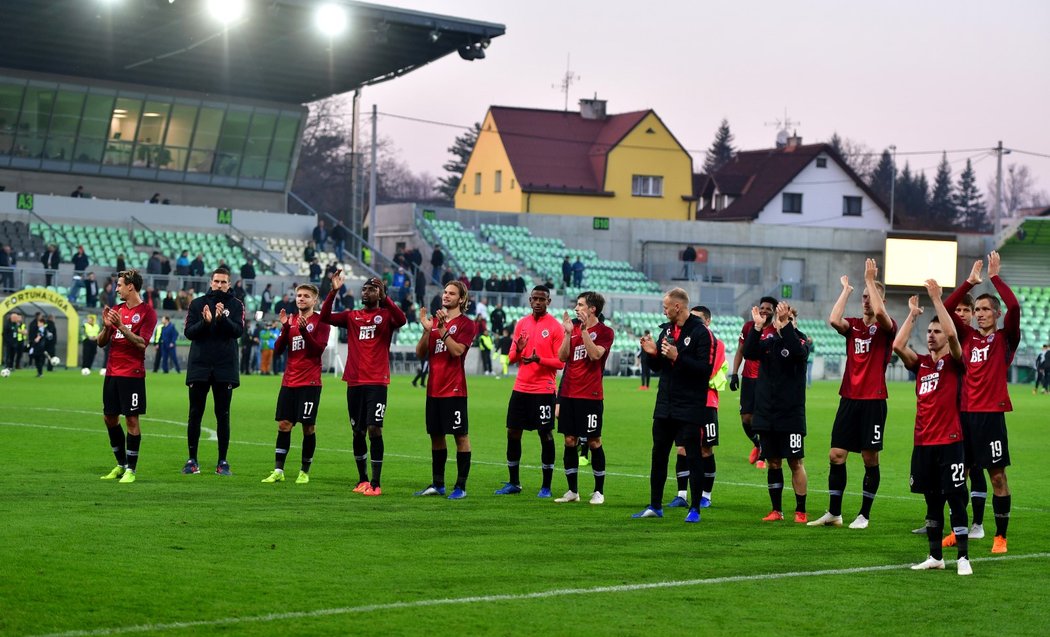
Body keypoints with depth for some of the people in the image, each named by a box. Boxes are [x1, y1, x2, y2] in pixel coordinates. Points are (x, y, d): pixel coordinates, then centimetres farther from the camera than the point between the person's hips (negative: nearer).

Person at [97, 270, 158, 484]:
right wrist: (107, 326, -7)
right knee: (109, 418, 10)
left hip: (132, 374, -7)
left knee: (132, 419, -7)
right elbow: (101, 342, 12)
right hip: (112, 373, 7)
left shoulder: (147, 312, -5)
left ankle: (131, 469, -1)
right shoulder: (116, 310, 13)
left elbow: (142, 343, -15)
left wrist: (121, 326, -22)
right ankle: (121, 464, 23)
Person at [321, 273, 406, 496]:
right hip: (354, 383, 4)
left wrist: (384, 297, -27)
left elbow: (401, 320, -20)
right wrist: (333, 292, -10)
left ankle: (375, 483, -8)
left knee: (374, 429, -11)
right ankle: (362, 480, 20)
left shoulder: (385, 315, 2)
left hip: (376, 383, -4)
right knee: (358, 432, 8)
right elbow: (325, 317, 0)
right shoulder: (352, 316, 12)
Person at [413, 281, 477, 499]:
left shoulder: (465, 323, -4)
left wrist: (442, 329, -21)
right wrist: (426, 330, -6)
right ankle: (437, 484, 20)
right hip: (434, 389, 6)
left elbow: (457, 350, -18)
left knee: (461, 436, -3)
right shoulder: (434, 321, 12)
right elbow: (420, 353, 8)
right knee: (436, 435, 11)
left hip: (454, 389, -6)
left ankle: (461, 486, 1)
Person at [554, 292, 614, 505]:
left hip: (590, 396, -5)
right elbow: (562, 356, 3)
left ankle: (599, 491, 8)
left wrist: (584, 330, -21)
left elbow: (595, 354, -20)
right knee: (569, 441, 5)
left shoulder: (605, 331, -4)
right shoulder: (573, 327, 11)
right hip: (568, 393, 5)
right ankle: (573, 491, 12)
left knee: (593, 441, -1)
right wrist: (568, 333, -7)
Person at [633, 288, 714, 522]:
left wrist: (678, 357, -24)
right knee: (658, 455, 10)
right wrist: (652, 353, -3)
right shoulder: (667, 330, 11)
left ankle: (695, 509, 6)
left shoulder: (701, 333, -11)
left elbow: (705, 368, -19)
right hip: (664, 406, 7)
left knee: (693, 456, -1)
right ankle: (655, 506, 19)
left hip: (690, 408, -7)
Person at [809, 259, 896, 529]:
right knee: (836, 456, 2)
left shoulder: (887, 327, -2)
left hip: (873, 401, -4)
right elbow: (834, 320, -13)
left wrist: (870, 279, -18)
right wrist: (846, 289, -4)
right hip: (849, 399, 4)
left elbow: (879, 312, -25)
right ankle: (834, 513, 10)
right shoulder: (853, 325, 9)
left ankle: (864, 515, 10)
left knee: (870, 459, 1)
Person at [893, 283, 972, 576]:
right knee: (932, 501, 11)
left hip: (949, 442, -5)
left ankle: (963, 558, -4)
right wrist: (912, 315, -1)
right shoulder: (921, 363, 11)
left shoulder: (954, 362, -2)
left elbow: (953, 334, -20)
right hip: (923, 442, 5)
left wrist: (937, 299, -17)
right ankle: (935, 556, 18)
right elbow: (898, 345, -4)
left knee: (955, 499, -6)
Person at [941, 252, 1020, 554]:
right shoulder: (968, 336, 13)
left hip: (991, 413, -4)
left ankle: (1000, 536, 3)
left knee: (997, 475, -3)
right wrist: (970, 282, 4)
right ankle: (974, 527, 18)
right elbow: (945, 309, 7)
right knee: (967, 470, 7)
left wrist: (994, 277, -8)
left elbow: (1014, 306, -14)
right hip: (965, 412, 4)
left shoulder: (1005, 338, 2)